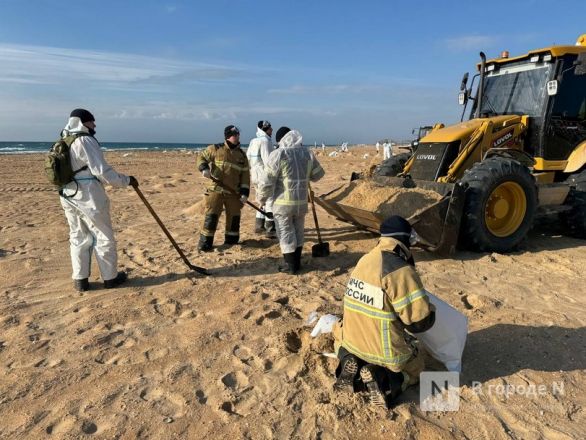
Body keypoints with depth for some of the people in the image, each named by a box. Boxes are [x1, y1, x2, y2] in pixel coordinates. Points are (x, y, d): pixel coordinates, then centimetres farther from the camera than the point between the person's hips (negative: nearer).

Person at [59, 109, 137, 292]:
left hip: (68, 196, 8)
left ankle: (80, 280, 18)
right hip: (89, 196, -8)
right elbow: (103, 171, -19)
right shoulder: (86, 141, -14)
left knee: (78, 237, 14)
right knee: (104, 236, 4)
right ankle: (110, 277, 14)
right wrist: (126, 180, -9)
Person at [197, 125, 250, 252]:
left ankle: (231, 241, 27)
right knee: (211, 216, -6)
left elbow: (245, 175, 7)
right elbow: (201, 158, 7)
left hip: (234, 193, 4)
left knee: (234, 217, 10)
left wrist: (245, 192, -2)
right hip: (216, 190, -3)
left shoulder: (242, 155, 8)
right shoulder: (215, 149, -1)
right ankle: (205, 243, 3)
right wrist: (204, 168, -15)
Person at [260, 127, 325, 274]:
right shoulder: (308, 153, 3)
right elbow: (318, 174, 12)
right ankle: (297, 262, 29)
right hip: (302, 202, 5)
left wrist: (263, 197, 1)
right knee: (298, 231, 19)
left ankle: (291, 266, 13)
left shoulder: (278, 154, -12)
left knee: (286, 234, 7)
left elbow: (268, 180, -13)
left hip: (283, 203, -5)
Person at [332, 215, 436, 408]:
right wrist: (429, 309, 3)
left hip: (352, 342, 5)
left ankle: (352, 364, 6)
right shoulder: (400, 270, -23)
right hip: (386, 353, -4)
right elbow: (420, 321, -21)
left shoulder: (365, 260, -2)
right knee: (415, 369, 27)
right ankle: (384, 380, -4)